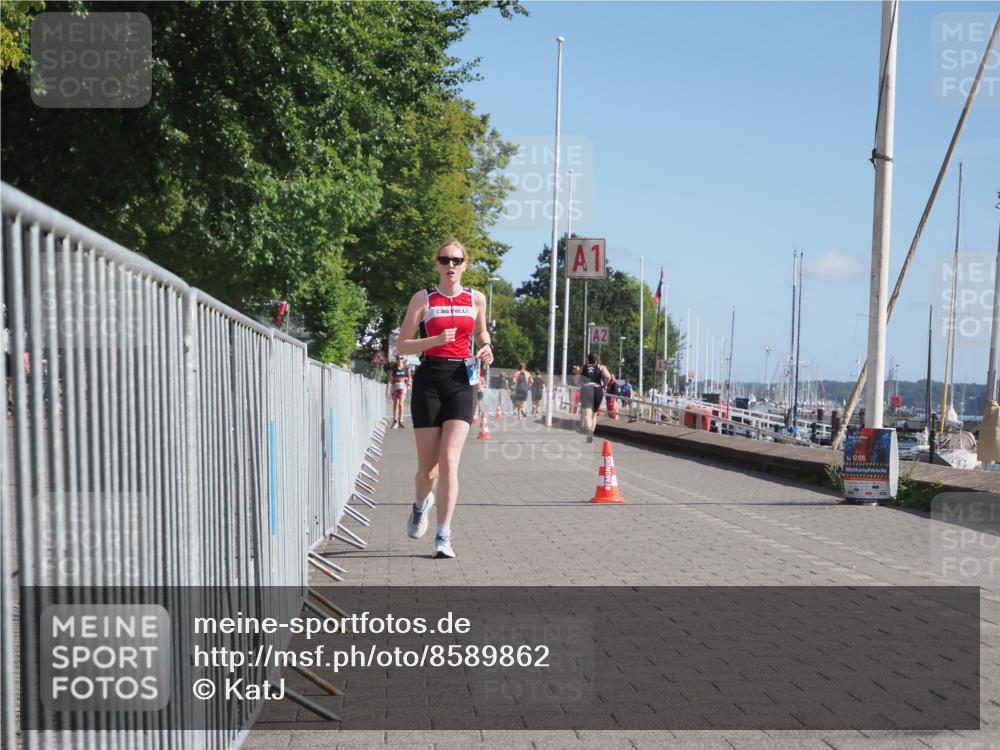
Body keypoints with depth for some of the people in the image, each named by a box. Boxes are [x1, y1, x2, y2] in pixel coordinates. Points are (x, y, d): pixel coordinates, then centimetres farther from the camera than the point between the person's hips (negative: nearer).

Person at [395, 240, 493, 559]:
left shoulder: (476, 299, 9)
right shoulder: (422, 299, 2)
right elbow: (402, 346, -1)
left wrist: (486, 349, 4)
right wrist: (436, 340, -17)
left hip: (461, 382, 1)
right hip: (428, 380, -1)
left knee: (449, 460, -12)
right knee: (428, 466, 5)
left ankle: (443, 538, -8)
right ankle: (421, 505, 40)